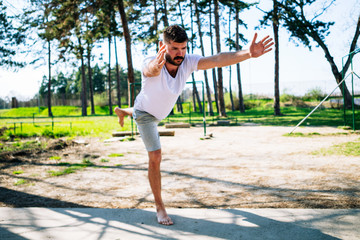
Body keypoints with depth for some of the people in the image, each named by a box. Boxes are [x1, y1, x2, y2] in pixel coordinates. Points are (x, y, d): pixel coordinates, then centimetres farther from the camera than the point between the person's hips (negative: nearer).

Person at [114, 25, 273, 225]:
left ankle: (123, 112, 74)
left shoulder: (188, 62, -32)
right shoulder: (152, 64, -41)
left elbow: (217, 60, -48)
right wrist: (156, 66, -93)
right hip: (145, 113, -5)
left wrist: (248, 53, -66)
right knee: (155, 156, -14)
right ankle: (160, 207, 0)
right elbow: (149, 70, -67)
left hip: (160, 111, 6)